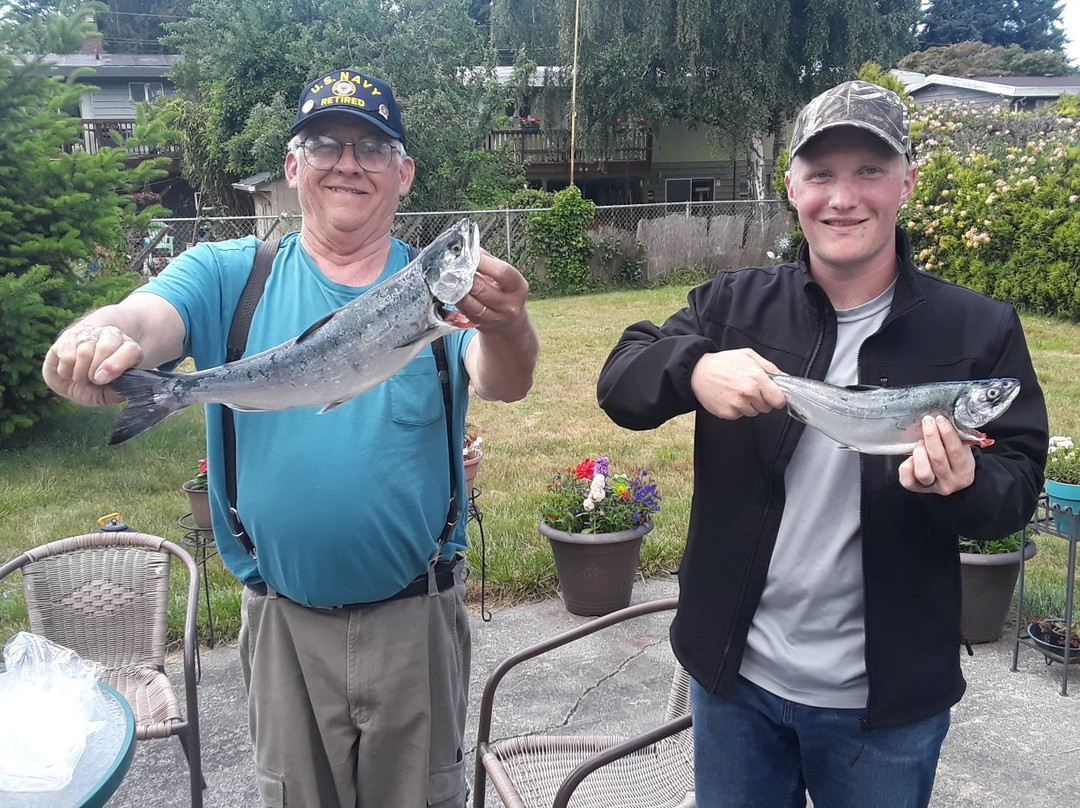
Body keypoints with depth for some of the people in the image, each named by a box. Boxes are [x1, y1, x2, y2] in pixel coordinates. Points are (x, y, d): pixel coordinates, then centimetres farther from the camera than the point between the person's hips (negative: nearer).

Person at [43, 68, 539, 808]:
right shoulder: (229, 276, -4)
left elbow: (504, 383, -23)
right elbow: (146, 318, -22)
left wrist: (505, 328, -46)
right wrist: (102, 337, -45)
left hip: (417, 616, 0)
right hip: (285, 621, 1)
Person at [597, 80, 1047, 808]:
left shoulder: (980, 331, -7)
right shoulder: (734, 304, -2)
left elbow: (1019, 486, -3)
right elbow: (621, 381, -10)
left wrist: (964, 485, -27)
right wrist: (693, 370, -32)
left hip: (886, 700, -1)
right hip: (735, 675, 2)